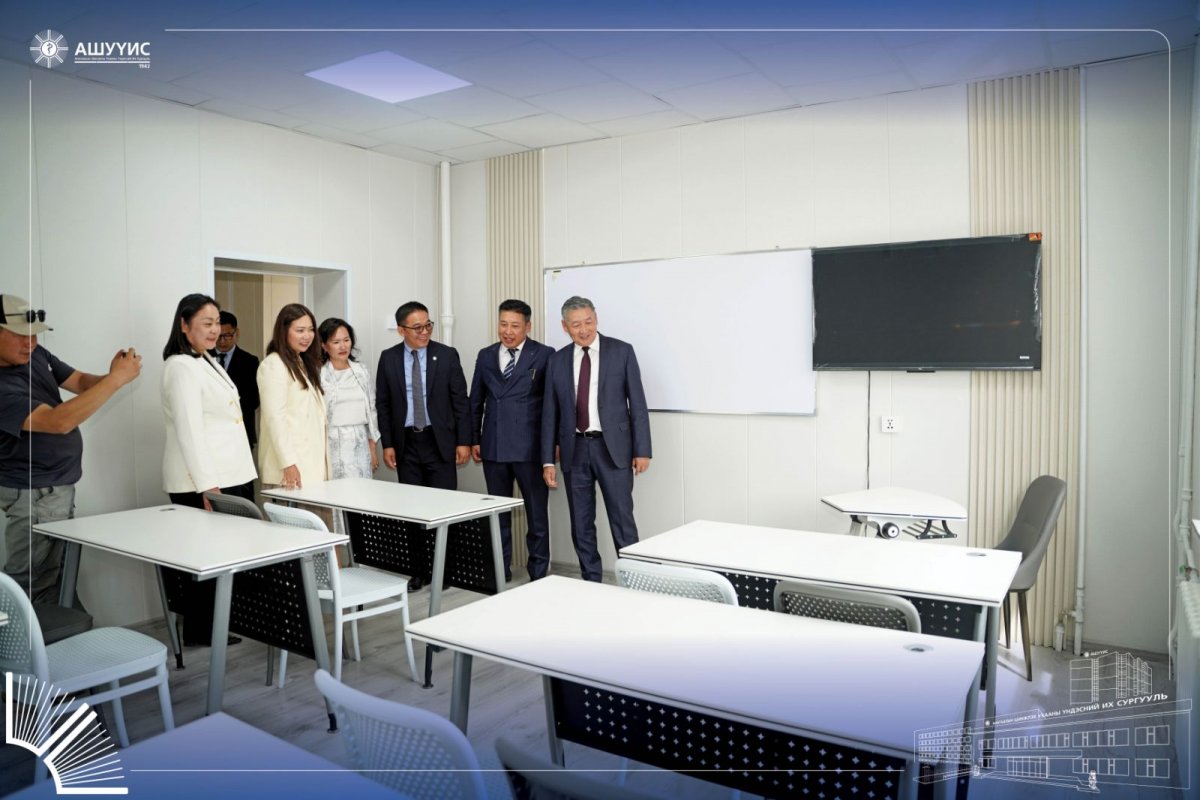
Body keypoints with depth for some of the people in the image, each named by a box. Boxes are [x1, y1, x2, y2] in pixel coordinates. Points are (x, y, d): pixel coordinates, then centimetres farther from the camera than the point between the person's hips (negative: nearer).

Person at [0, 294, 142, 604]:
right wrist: (116, 379, -32)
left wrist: (111, 375, -16)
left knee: (55, 579, 16)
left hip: (60, 486, 8)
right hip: (35, 494, -8)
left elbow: (79, 382, 7)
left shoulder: (36, 354, 0)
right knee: (32, 587, -2)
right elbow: (59, 421, -31)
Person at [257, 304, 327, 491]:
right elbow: (275, 418, -15)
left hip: (312, 461, 8)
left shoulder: (305, 363, 20)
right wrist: (288, 463, -22)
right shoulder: (273, 365, -7)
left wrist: (323, 463, 14)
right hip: (292, 464, -8)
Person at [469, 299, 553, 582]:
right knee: (498, 511, 14)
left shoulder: (544, 355, -4)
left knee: (536, 513, 5)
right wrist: (474, 439, 11)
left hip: (530, 447, -4)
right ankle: (500, 570, 27)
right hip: (493, 447, 4)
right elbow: (475, 401, 14)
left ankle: (538, 573, 17)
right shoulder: (485, 355, 10)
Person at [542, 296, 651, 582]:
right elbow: (550, 414, 7)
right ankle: (591, 583, 23)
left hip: (613, 447, -3)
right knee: (581, 524, 10)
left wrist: (642, 450, -6)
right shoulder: (558, 360, 6)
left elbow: (637, 403, -1)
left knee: (622, 521, 0)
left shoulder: (621, 351, -1)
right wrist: (548, 460, 3)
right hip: (575, 449, 3)